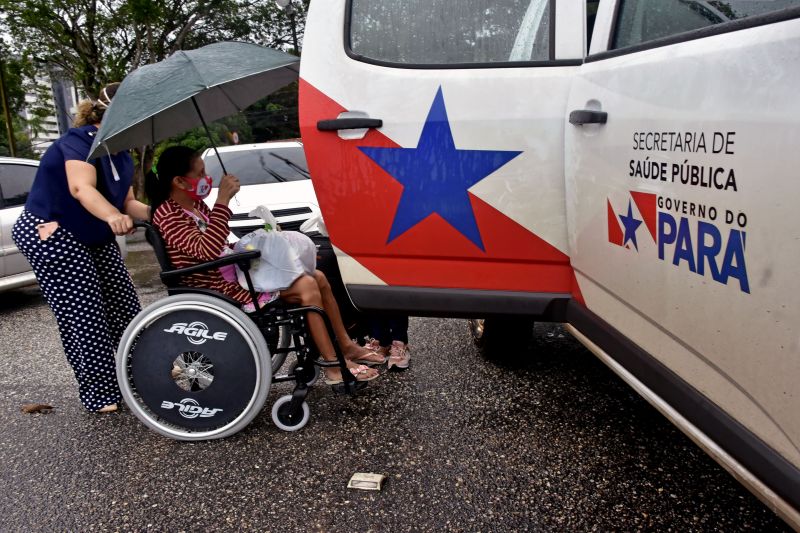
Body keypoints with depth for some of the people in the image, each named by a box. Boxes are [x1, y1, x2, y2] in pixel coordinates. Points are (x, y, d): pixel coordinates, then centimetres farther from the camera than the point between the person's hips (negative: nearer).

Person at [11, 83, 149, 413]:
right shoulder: (79, 141, -20)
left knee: (124, 307, 5)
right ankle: (100, 395, -3)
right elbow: (81, 187, -38)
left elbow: (127, 203, 4)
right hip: (51, 235, -9)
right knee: (83, 318, -10)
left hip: (95, 238, 9)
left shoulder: (121, 156, 7)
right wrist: (113, 217, -56)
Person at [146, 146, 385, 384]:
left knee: (318, 278, 2)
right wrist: (223, 201, -30)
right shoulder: (167, 216, -17)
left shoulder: (196, 206, 11)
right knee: (307, 287, -20)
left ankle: (347, 346, 11)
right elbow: (207, 249, -32)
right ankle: (335, 366, -14)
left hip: (235, 272, 9)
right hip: (225, 288, -9)